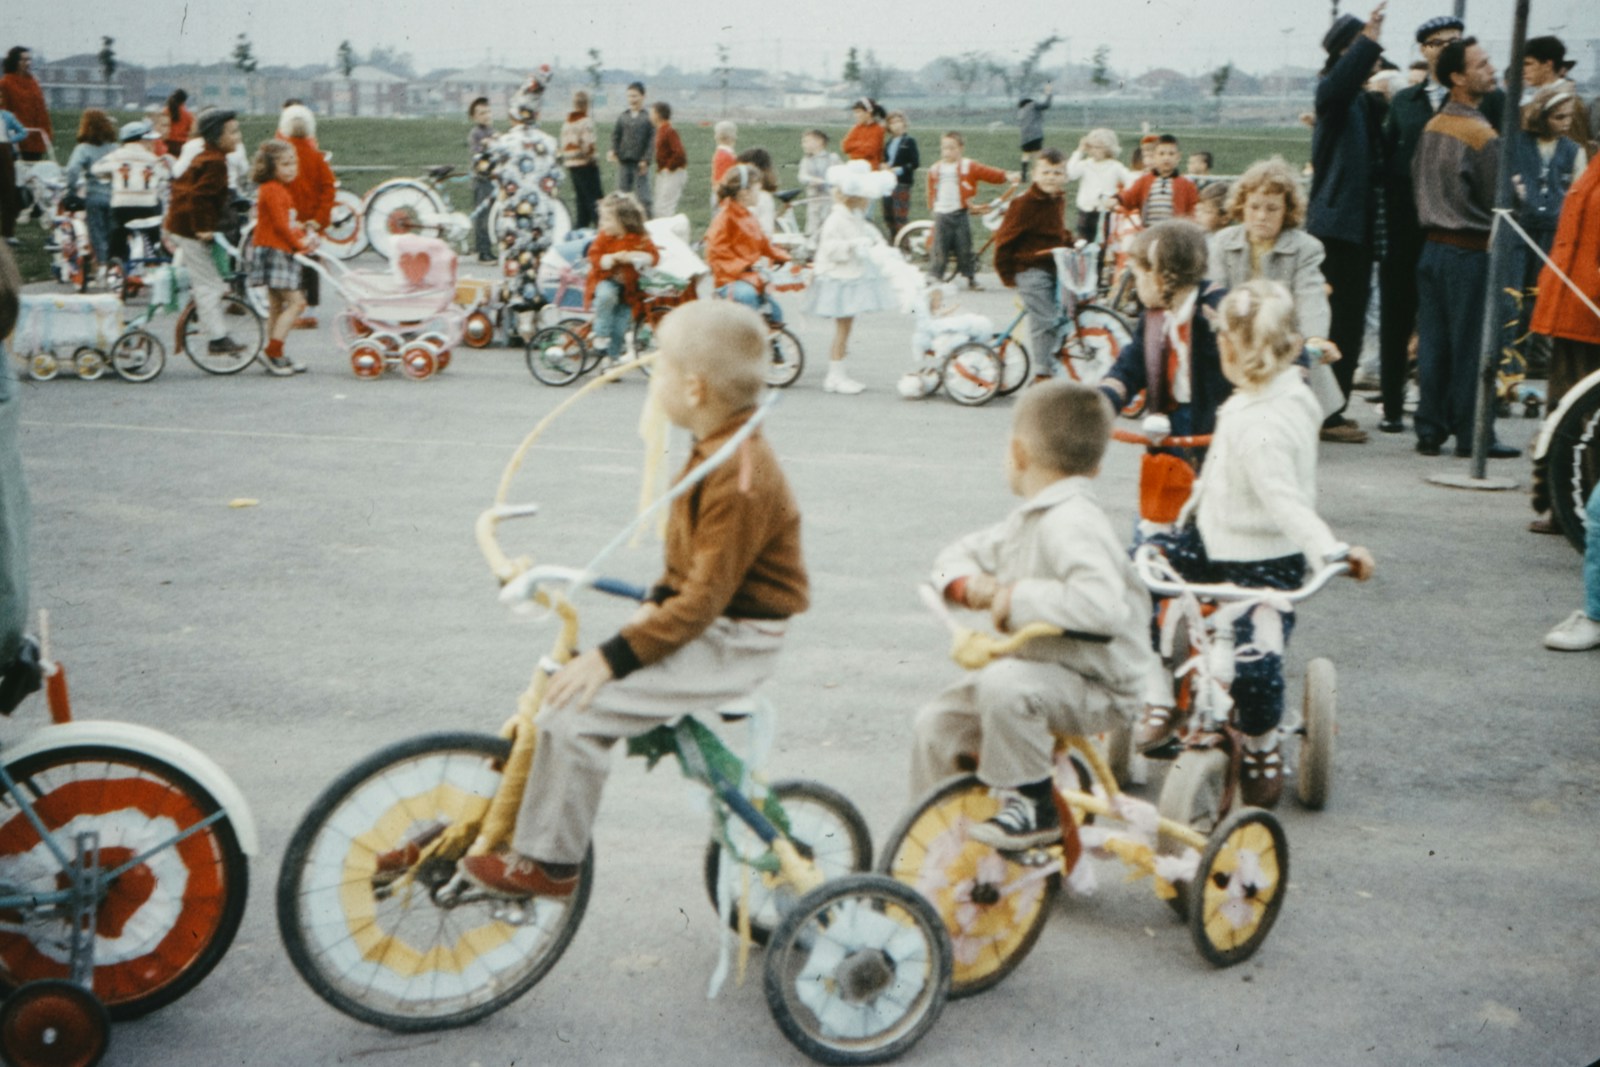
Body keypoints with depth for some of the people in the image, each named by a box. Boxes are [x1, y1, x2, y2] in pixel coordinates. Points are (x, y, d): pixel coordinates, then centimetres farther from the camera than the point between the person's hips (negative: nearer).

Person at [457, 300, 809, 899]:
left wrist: (615, 657, -25)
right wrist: (655, 604, 5)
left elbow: (706, 598, -26)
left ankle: (547, 863, -5)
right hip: (709, 624, 10)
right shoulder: (715, 451, 8)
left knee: (576, 707, -18)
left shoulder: (741, 478, -25)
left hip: (733, 644, -10)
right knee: (562, 678, 8)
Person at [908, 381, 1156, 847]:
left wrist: (1020, 598, -30)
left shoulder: (1072, 523, -24)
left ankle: (1032, 808, -16)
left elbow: (1102, 604, -38)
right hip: (1040, 666, 10)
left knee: (1004, 684, -35)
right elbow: (962, 554, 18)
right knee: (938, 721, 7)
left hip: (1099, 688, -9)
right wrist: (968, 584, -5)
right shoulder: (1026, 522, 8)